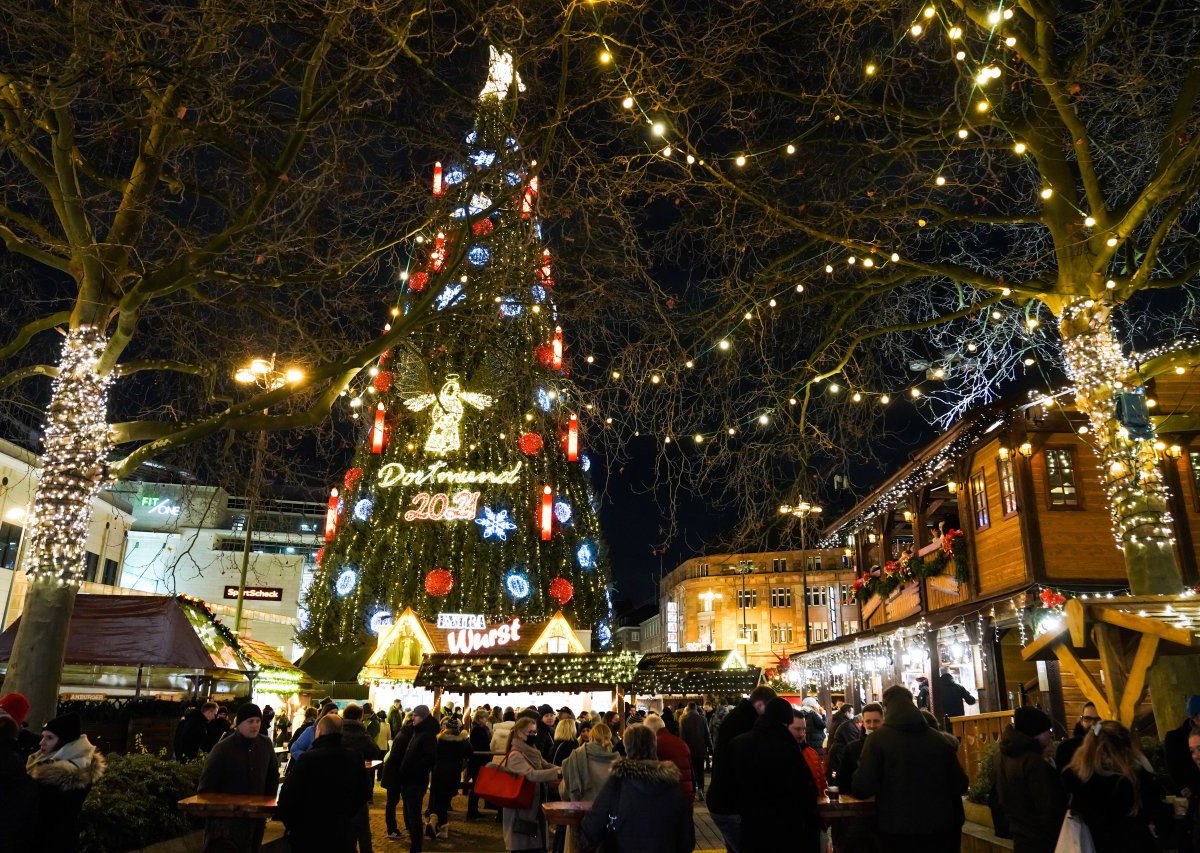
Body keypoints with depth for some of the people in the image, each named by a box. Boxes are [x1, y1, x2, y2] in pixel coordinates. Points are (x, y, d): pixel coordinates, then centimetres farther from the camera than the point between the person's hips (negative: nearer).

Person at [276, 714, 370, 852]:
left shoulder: (308, 759, -18)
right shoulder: (355, 758, -4)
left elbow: (288, 795, -13)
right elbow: (364, 793, 7)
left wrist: (290, 825, 4)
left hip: (310, 834, -3)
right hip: (343, 832, 3)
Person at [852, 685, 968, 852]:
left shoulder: (878, 739, -9)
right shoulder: (939, 739, 2)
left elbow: (862, 789, -15)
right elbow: (960, 785, 9)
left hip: (897, 831, -3)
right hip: (940, 828, 3)